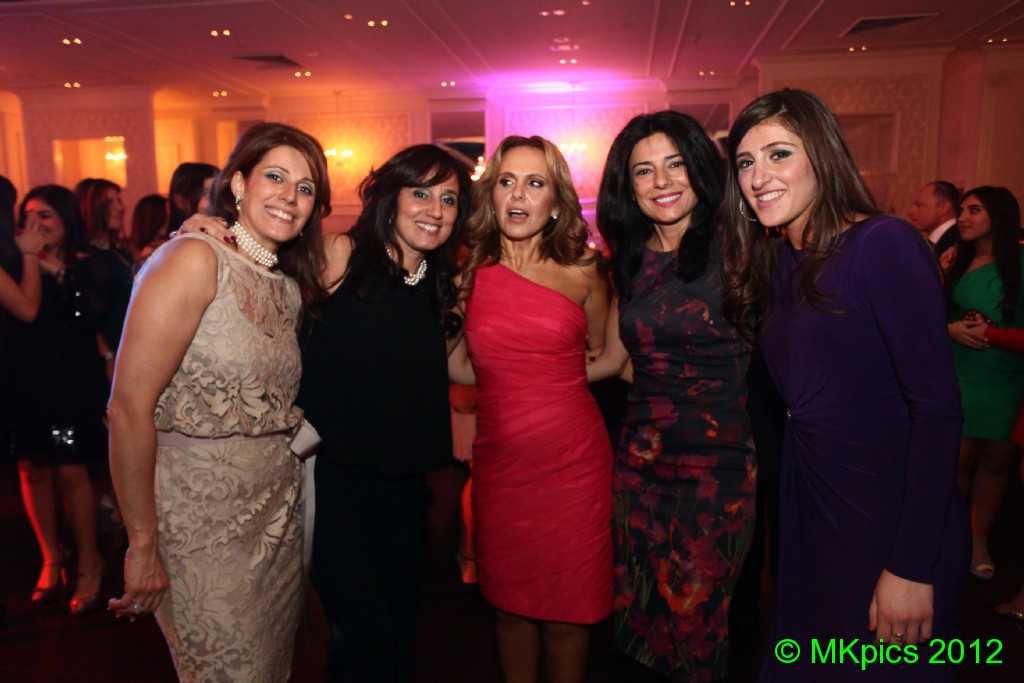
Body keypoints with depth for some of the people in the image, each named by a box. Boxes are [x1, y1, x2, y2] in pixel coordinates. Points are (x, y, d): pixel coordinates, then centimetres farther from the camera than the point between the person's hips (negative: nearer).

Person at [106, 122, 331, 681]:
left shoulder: (291, 287, 8)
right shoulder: (194, 261, -16)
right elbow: (129, 408, -19)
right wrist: (143, 543, -16)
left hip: (278, 512, 7)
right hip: (202, 523, -7)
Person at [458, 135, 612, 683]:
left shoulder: (581, 273, 0)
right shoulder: (470, 274, 1)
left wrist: (544, 377, 6)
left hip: (573, 458, -1)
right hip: (499, 459, 1)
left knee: (567, 609, 10)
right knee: (510, 603, 14)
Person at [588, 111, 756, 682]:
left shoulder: (732, 250, -7)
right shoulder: (631, 261, 7)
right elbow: (611, 359, 14)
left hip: (718, 462, -4)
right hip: (642, 458, 5)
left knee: (696, 619, 8)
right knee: (640, 611, 15)